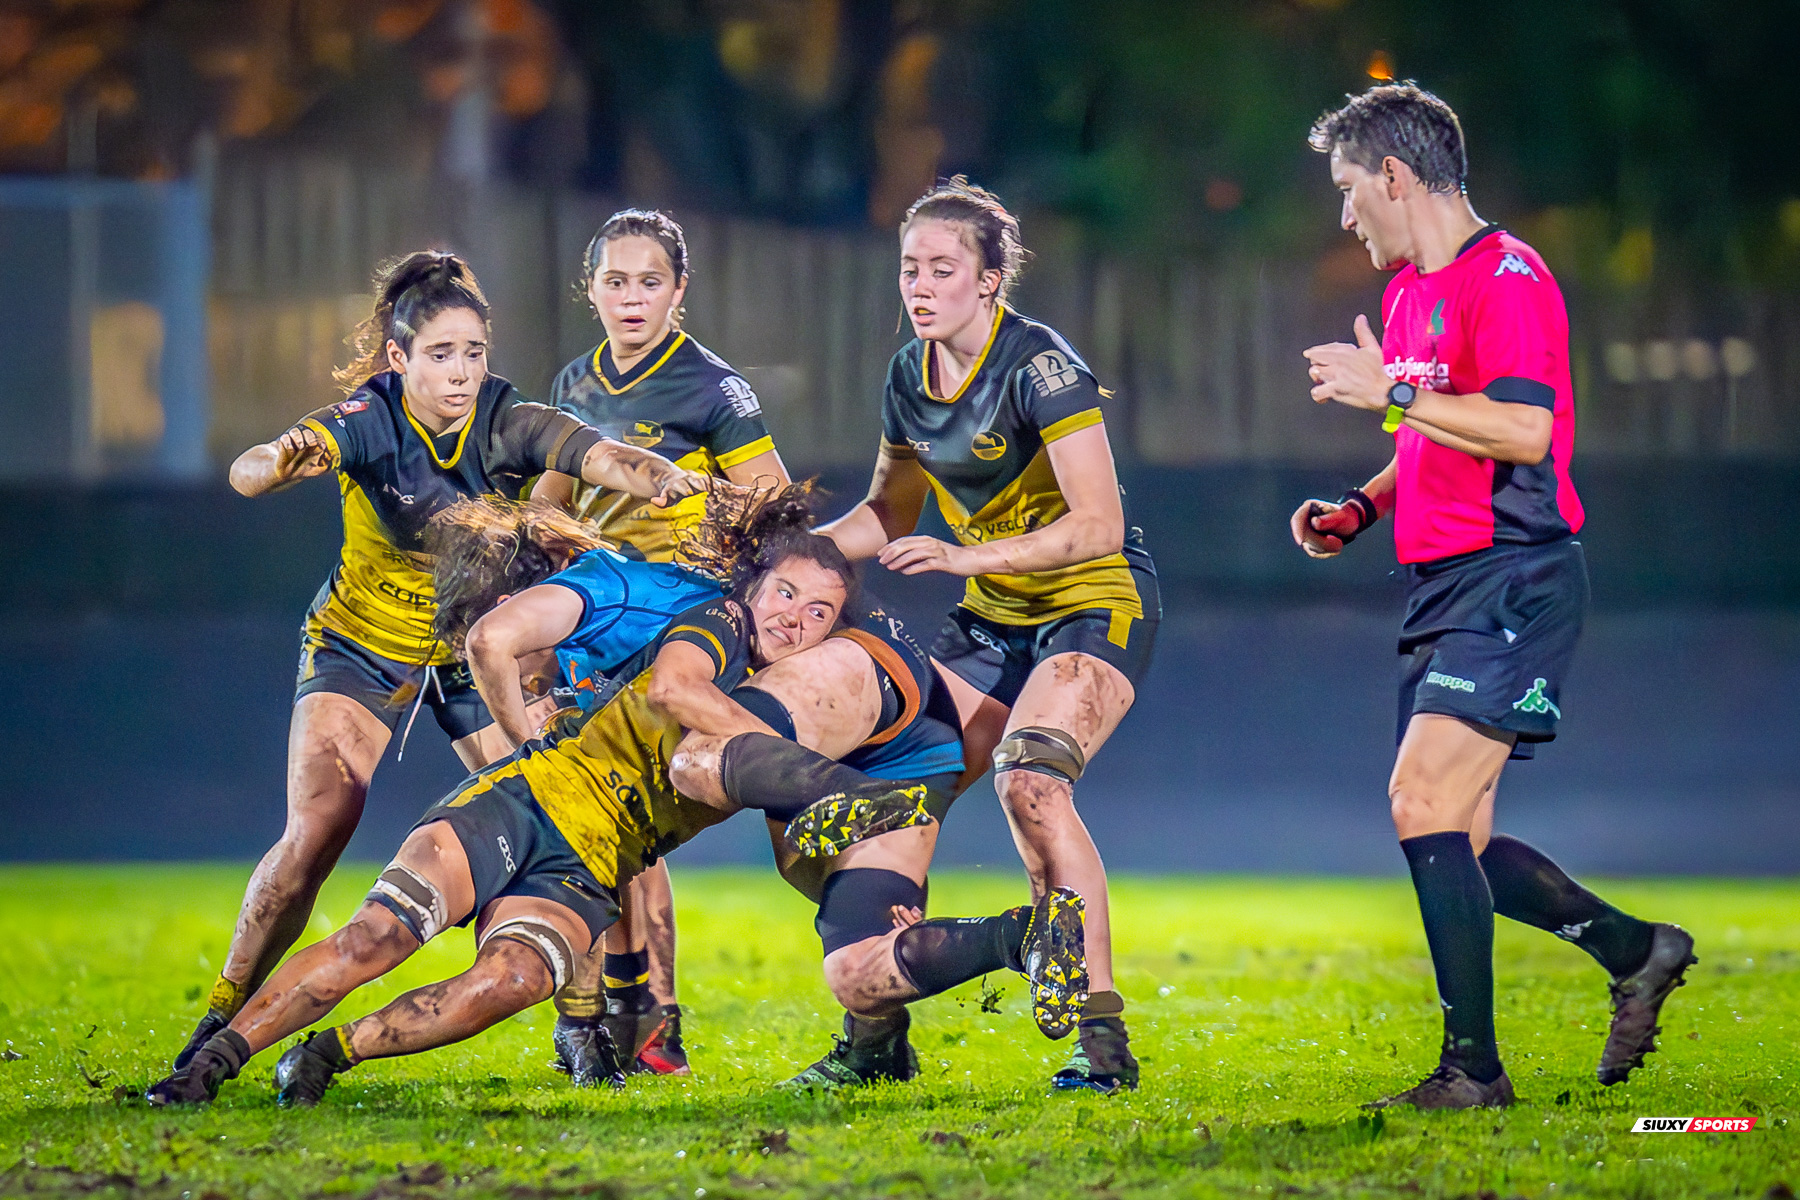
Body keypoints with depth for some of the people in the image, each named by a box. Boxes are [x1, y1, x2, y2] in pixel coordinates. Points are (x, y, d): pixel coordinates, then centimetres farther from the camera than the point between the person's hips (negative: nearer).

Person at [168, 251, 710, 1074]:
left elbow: (598, 455, -37)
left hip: (477, 653, 2)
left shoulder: (510, 424, -19)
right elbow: (249, 472, -39)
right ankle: (223, 1021, 0)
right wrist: (279, 462, -64)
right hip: (360, 647, -2)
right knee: (312, 836, -15)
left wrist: (659, 478, -59)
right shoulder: (367, 422, -24)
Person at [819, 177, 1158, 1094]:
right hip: (993, 619, 8)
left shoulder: (1039, 366, -20)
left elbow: (1097, 524, -25)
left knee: (1029, 780, -30)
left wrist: (965, 556, -31)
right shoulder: (910, 377, 3)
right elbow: (890, 515, 18)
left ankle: (1104, 1037, -27)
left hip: (1096, 605, -8)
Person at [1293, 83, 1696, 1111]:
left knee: (1423, 803, -19)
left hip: (1512, 580, -10)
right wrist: (1360, 511, 14)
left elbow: (1522, 426, -23)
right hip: (1443, 588, 10)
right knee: (1455, 844, 7)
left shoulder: (1505, 277, -11)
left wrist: (1391, 391, -17)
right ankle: (1636, 950, 23)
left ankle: (1474, 1066, -15)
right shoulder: (1408, 291, 20)